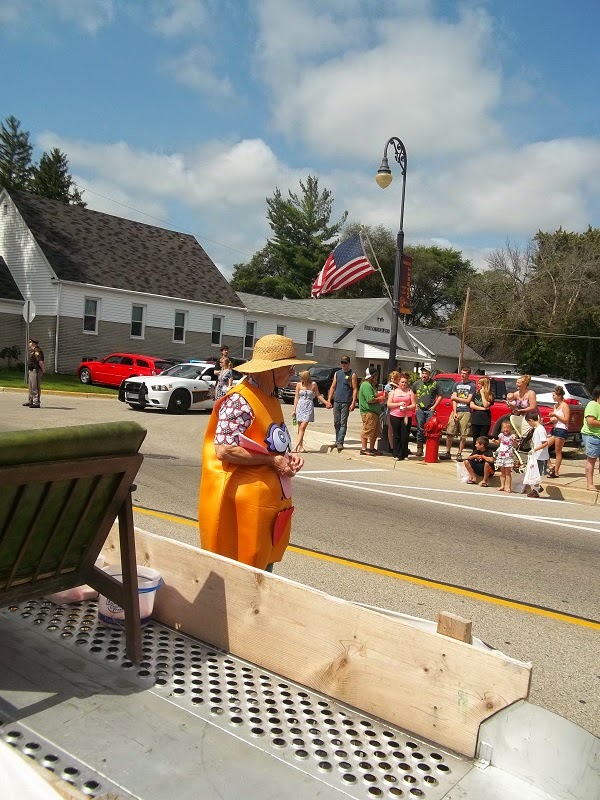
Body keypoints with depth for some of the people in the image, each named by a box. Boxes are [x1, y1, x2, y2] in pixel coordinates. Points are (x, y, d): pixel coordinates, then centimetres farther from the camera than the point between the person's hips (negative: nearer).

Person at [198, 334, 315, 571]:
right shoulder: (239, 401, -16)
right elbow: (224, 450, -23)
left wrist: (287, 457, 3)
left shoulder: (272, 399, 12)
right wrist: (272, 460, -18)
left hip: (272, 497, 9)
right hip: (246, 498, -9)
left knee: (266, 561, 16)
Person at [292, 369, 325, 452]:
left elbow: (318, 395, 10)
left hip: (309, 407, -2)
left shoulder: (313, 384, 0)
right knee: (300, 428, 3)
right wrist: (294, 409, 3)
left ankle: (296, 447, -15)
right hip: (300, 406, 2)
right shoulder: (299, 385, 4)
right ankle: (301, 446, 10)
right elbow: (296, 397, 6)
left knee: (302, 427, -11)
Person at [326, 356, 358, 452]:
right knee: (336, 423, 9)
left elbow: (355, 389, -5)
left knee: (343, 423, -7)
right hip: (336, 401, 5)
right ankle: (337, 441, 19)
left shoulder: (352, 374, -1)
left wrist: (353, 403, -14)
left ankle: (340, 443, -8)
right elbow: (333, 387, 15)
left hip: (346, 402, -5)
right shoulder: (337, 373, 14)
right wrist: (329, 400, 7)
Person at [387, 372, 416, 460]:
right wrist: (398, 404, -10)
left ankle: (404, 454, 5)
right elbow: (389, 404, 4)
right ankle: (396, 455, 4)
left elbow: (414, 405, 5)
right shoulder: (393, 391, 11)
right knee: (396, 436, -1)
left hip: (407, 416, 0)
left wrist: (406, 407, -13)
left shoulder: (410, 392, 11)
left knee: (405, 436, -4)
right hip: (395, 416, 0)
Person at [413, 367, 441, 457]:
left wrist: (434, 406, 0)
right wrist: (415, 404, 5)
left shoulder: (434, 384, 4)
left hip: (430, 410, -1)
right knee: (420, 429, 0)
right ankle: (419, 448, 6)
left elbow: (440, 396, 8)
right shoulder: (417, 383, 9)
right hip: (420, 410, 1)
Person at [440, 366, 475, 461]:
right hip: (456, 411, 3)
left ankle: (459, 454, 6)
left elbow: (468, 400, -2)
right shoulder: (457, 384, 15)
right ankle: (447, 453, 8)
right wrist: (454, 412, -5)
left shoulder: (472, 385, 5)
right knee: (449, 433, -1)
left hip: (466, 412, -3)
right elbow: (454, 400, 7)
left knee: (463, 435, -1)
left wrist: (455, 398, 3)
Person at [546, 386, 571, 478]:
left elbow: (566, 420, -13)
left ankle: (556, 472, 2)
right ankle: (550, 467, 6)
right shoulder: (555, 406, 16)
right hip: (554, 429, 9)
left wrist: (555, 415, -18)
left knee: (558, 452, -3)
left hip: (562, 430, -9)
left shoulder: (565, 406, -8)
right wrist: (552, 419, 5)